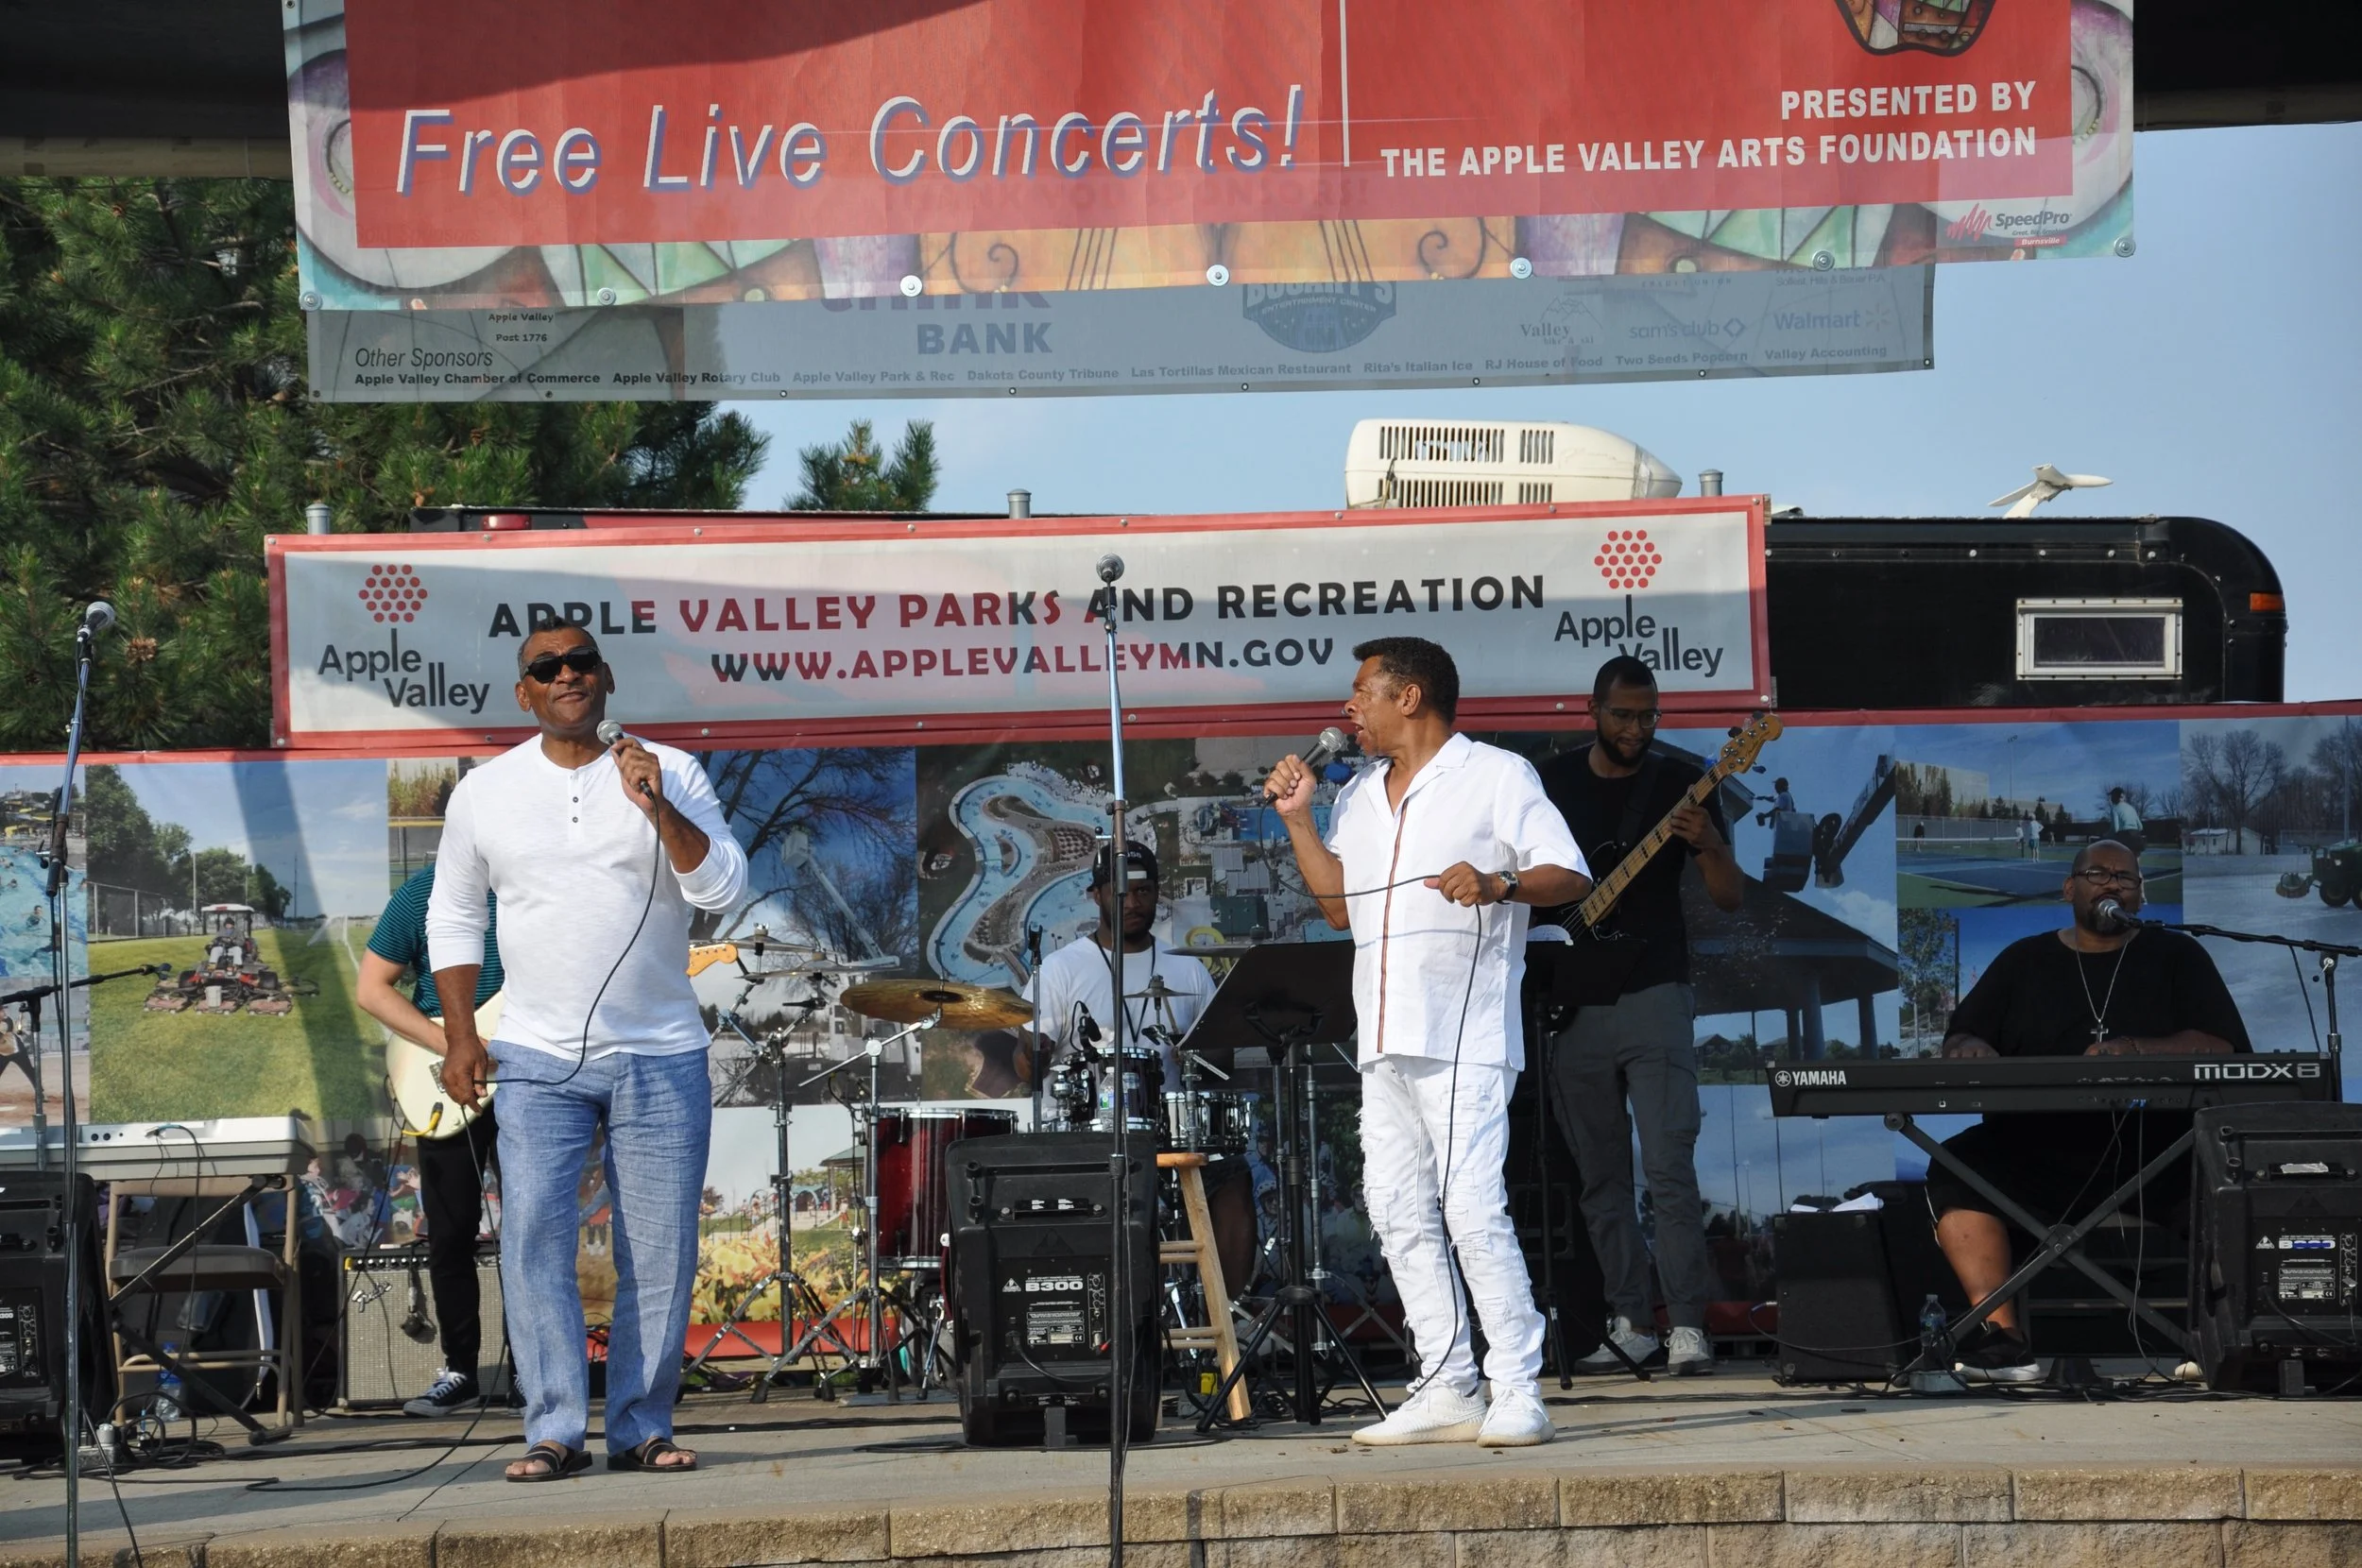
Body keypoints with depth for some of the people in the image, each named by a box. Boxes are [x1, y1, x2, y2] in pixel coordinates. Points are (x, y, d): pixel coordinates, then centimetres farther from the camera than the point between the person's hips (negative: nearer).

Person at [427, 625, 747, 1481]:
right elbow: (453, 914, 13)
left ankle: (642, 1427, 8)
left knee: (661, 1250, -1)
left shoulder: (672, 774, 1)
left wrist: (655, 807, -21)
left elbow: (722, 887, -8)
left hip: (660, 1057, 0)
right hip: (538, 1058, 0)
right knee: (533, 1239, -11)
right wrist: (459, 1035, 5)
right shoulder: (485, 793, 6)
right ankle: (555, 1431, -9)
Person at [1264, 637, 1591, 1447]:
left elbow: (1571, 877, -6)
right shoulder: (1359, 796, 22)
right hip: (1385, 1039, 8)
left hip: (1463, 1037, -8)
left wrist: (1497, 883, -24)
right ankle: (1447, 1391, 7)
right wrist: (1298, 820, 17)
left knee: (1472, 1209, -15)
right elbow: (1340, 903, 24)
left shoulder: (1498, 775, 0)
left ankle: (1520, 1393, -13)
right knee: (1400, 1214, 4)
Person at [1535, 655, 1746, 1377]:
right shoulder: (1550, 783, 9)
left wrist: (1708, 847, -21)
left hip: (1652, 996, -3)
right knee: (1601, 1176, 6)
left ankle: (1687, 1326, -13)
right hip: (1571, 1006, 3)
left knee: (1669, 1166, -13)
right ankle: (1631, 1324, 12)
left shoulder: (1678, 783, 1)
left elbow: (1731, 898, -1)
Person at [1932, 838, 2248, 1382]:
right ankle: (2002, 1337, -33)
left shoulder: (2176, 956, 14)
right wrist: (1969, 1047, -10)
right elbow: (1958, 1039, 16)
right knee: (1956, 1168, -28)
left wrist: (2135, 1050, -17)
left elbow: (2224, 1047, 1)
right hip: (2035, 1147, 2)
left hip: (2154, 1143, -2)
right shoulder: (2024, 961, 20)